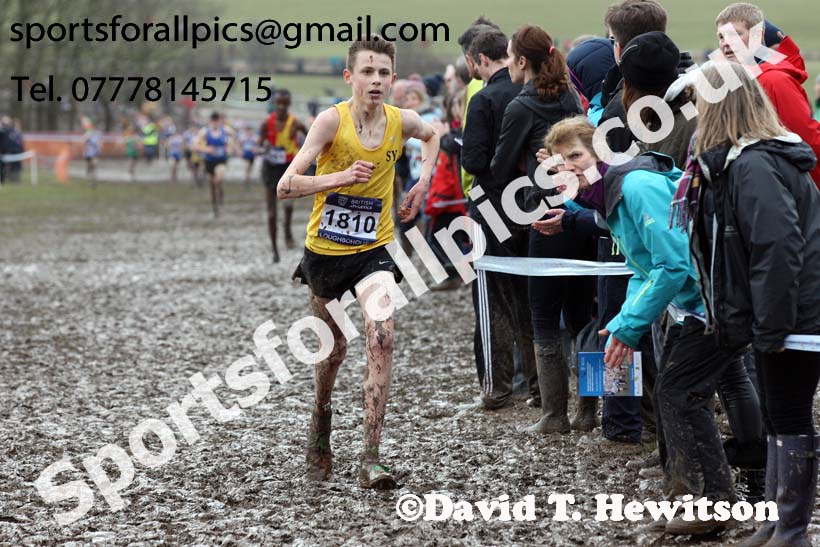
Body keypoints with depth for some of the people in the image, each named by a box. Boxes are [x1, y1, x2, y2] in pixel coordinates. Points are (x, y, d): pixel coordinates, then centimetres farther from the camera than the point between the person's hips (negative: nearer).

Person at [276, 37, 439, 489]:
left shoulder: (401, 121, -6)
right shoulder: (332, 120, -16)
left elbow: (431, 136, 22)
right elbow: (285, 186, -22)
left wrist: (423, 183, 8)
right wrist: (339, 177, -34)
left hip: (373, 251, 1)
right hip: (324, 251, -1)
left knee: (381, 334, -22)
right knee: (332, 347, 16)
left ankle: (371, 457, -22)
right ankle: (321, 416, 50)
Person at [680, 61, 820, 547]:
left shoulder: (752, 167, -20)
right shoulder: (730, 163, 11)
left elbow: (778, 249, -26)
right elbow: (727, 247, 18)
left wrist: (771, 328, -24)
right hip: (780, 318, 10)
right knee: (779, 416, 16)